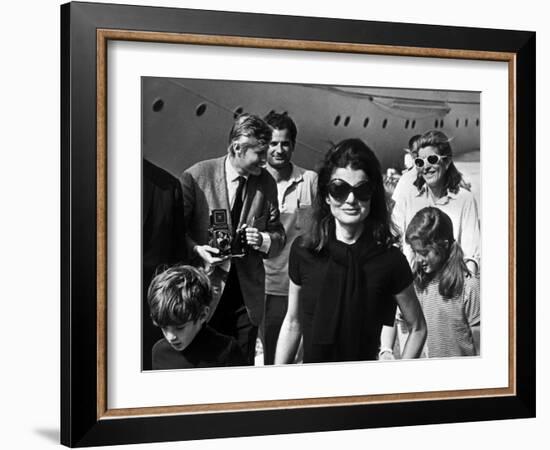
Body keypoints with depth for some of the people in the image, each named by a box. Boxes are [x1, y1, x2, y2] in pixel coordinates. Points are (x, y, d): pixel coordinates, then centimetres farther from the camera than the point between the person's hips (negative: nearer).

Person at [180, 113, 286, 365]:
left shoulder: (266, 183, 5)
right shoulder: (196, 177, -7)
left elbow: (279, 235, 10)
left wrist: (264, 240, -11)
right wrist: (196, 249, -19)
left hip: (248, 294, 3)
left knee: (244, 364, 7)